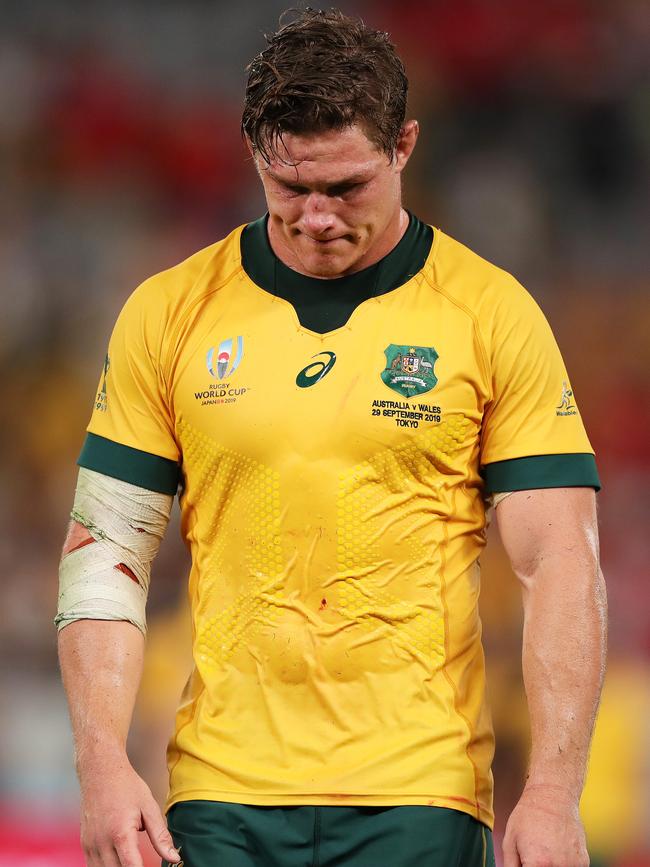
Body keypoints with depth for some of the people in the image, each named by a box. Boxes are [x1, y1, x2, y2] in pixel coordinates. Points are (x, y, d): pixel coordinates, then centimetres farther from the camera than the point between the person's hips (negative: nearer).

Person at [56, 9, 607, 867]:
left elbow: (561, 566, -1)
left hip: (416, 797, -1)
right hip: (222, 798, 1)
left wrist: (553, 794, -10)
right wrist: (103, 764, -5)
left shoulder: (493, 314, 1)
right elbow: (105, 553, 7)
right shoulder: (169, 313, 6)